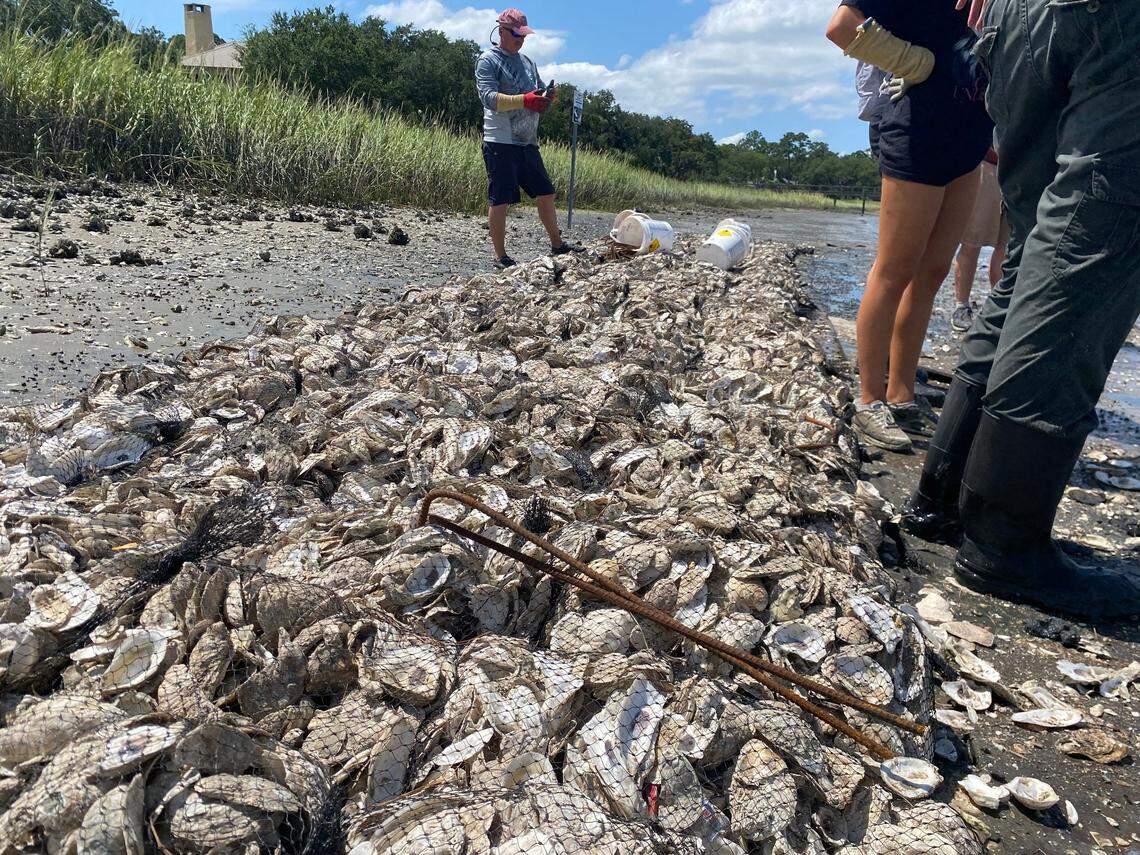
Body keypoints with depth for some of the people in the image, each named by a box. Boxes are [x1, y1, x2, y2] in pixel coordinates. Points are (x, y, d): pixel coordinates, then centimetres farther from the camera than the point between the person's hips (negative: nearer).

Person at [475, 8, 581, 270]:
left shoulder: (527, 62, 20)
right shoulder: (488, 61, -3)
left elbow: (540, 91, 23)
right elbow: (489, 97, -16)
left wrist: (546, 97, -3)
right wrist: (524, 100, -26)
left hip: (527, 142, 8)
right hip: (500, 142, -8)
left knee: (545, 194, 12)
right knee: (500, 200, -5)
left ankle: (557, 244, 25)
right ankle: (500, 257, 2)